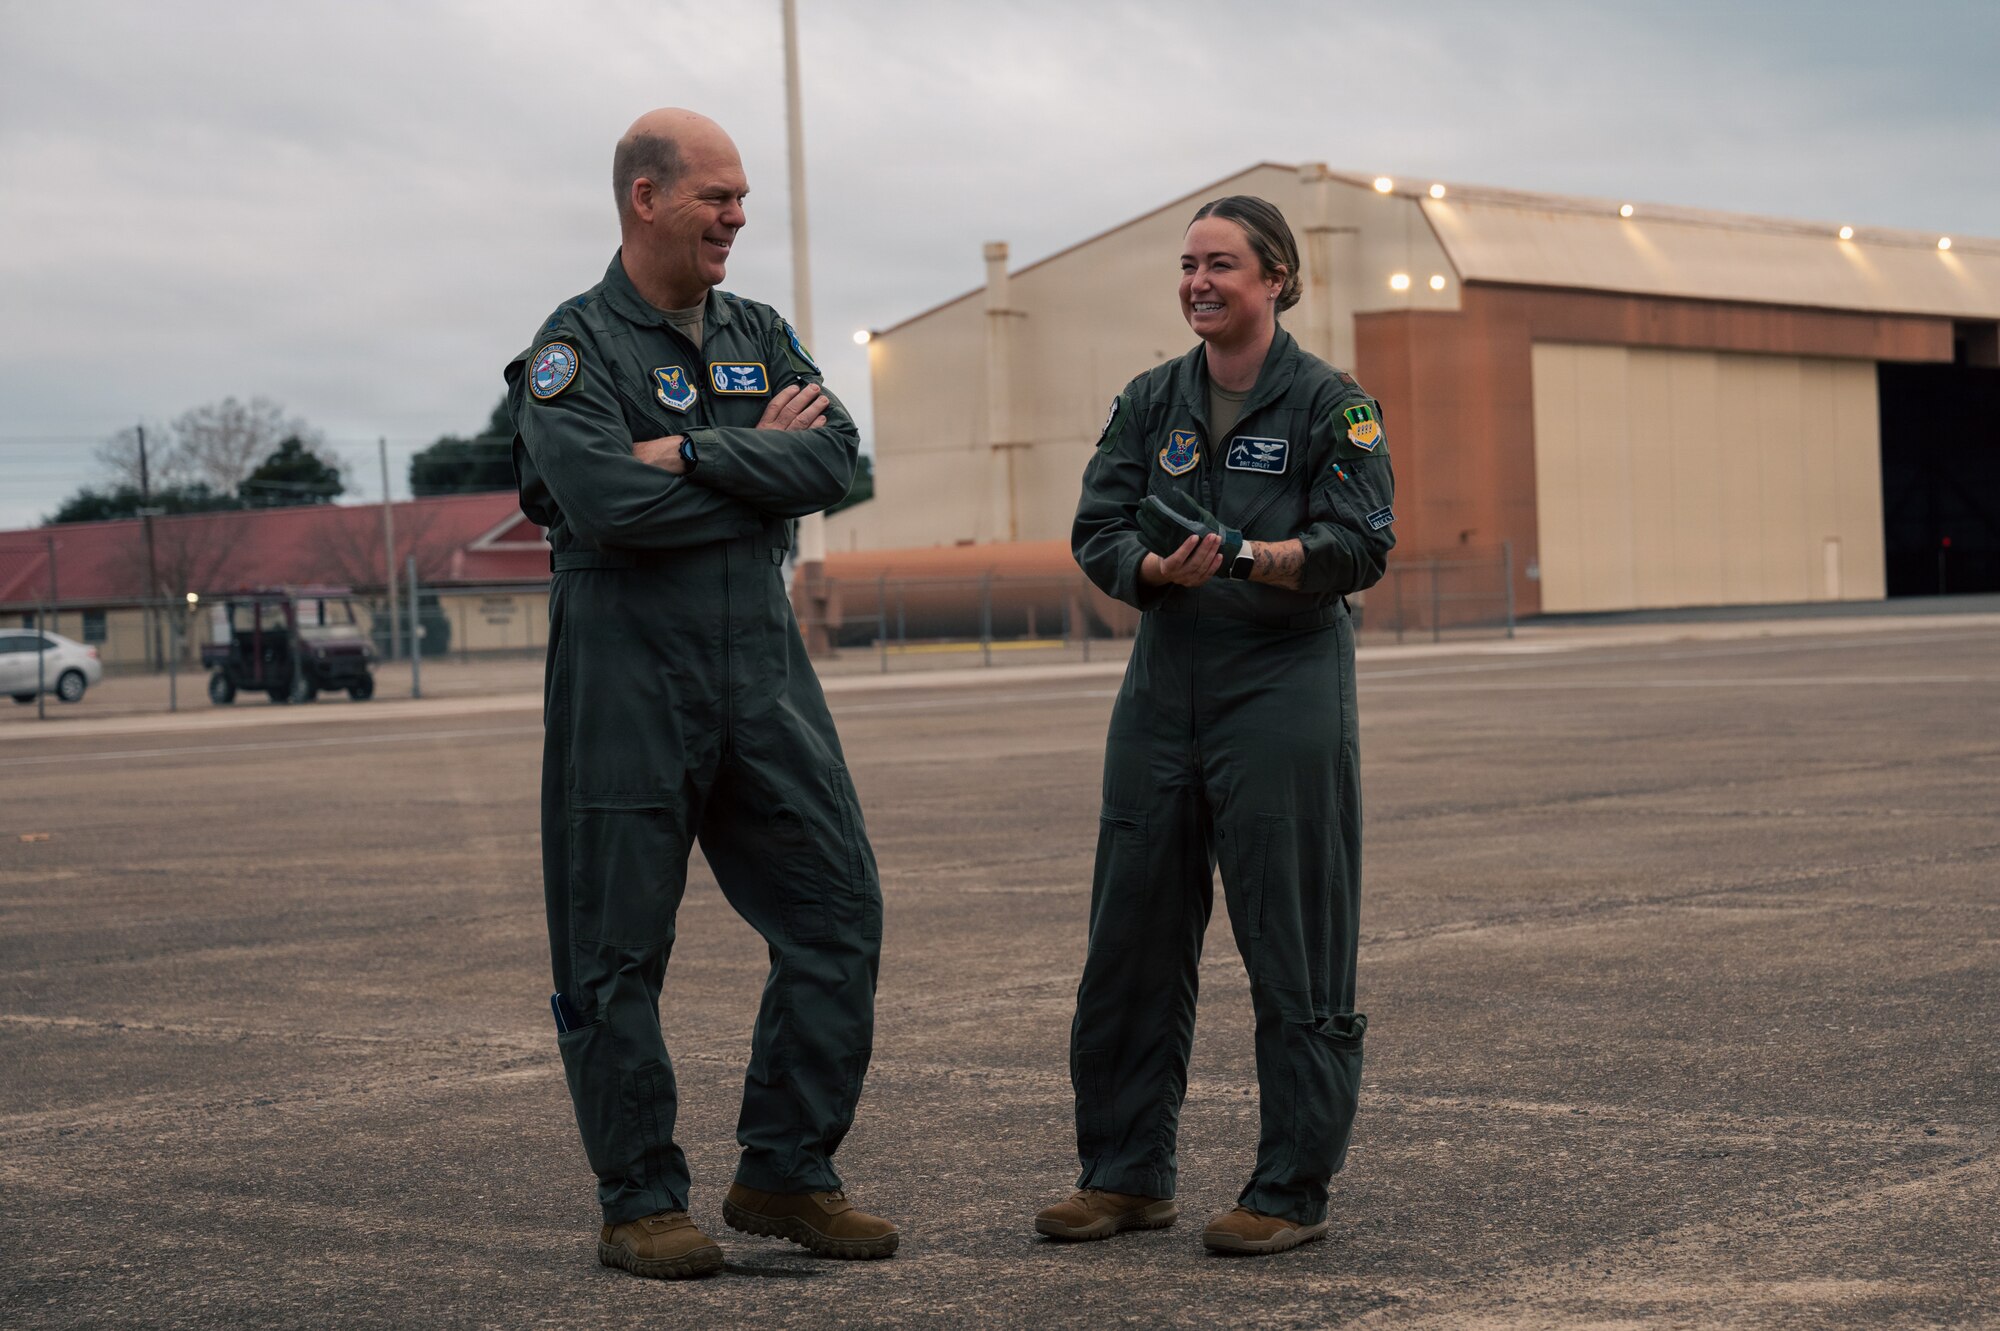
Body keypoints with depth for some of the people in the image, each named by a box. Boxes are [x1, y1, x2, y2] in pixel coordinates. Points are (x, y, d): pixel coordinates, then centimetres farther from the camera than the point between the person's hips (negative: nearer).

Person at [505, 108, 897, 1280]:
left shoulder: (761, 336, 13)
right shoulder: (575, 348, -5)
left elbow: (834, 459, -3)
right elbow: (609, 502, -21)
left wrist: (694, 456, -14)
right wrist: (758, 462, -9)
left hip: (764, 668, 6)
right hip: (627, 676, -6)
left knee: (839, 911, 3)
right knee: (618, 950, 0)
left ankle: (786, 1174, 13)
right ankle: (641, 1203, 11)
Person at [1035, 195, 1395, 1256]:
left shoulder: (1330, 403, -2)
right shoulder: (1151, 402, 12)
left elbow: (1360, 546, -11)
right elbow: (1097, 529, 5)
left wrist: (1244, 556, -26)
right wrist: (1154, 569, -17)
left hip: (1286, 688, -5)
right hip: (1165, 683, 5)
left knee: (1293, 951, -3)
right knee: (1130, 938, 7)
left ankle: (1291, 1191, 6)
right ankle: (1128, 1174, 19)